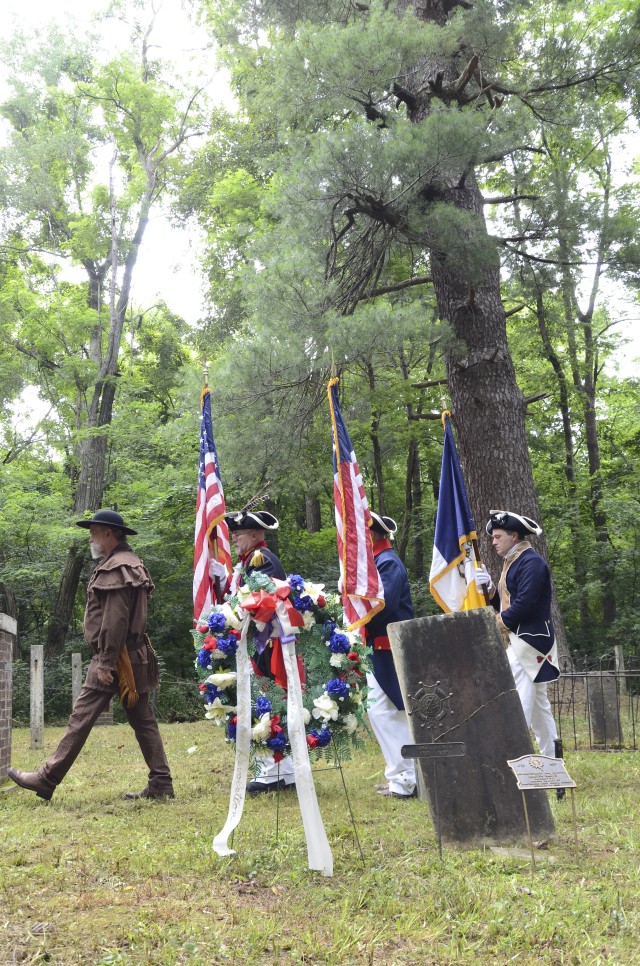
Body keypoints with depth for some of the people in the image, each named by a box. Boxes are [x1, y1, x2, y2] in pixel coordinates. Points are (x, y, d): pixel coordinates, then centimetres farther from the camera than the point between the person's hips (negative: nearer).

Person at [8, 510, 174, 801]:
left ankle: (46, 780, 5)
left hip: (115, 659, -10)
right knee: (142, 721, 9)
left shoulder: (116, 567, -14)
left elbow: (115, 619, -22)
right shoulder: (131, 563, 18)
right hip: (135, 657, 10)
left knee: (81, 717, -3)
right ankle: (161, 785, 10)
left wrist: (106, 663, -21)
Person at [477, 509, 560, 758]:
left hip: (529, 641, -10)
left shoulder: (531, 562, -13)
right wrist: (488, 586, -2)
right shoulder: (512, 562, 17)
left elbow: (524, 604, -22)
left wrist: (496, 625, -11)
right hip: (520, 640, 10)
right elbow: (503, 602, 16)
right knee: (538, 702, 14)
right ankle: (550, 760, 22)